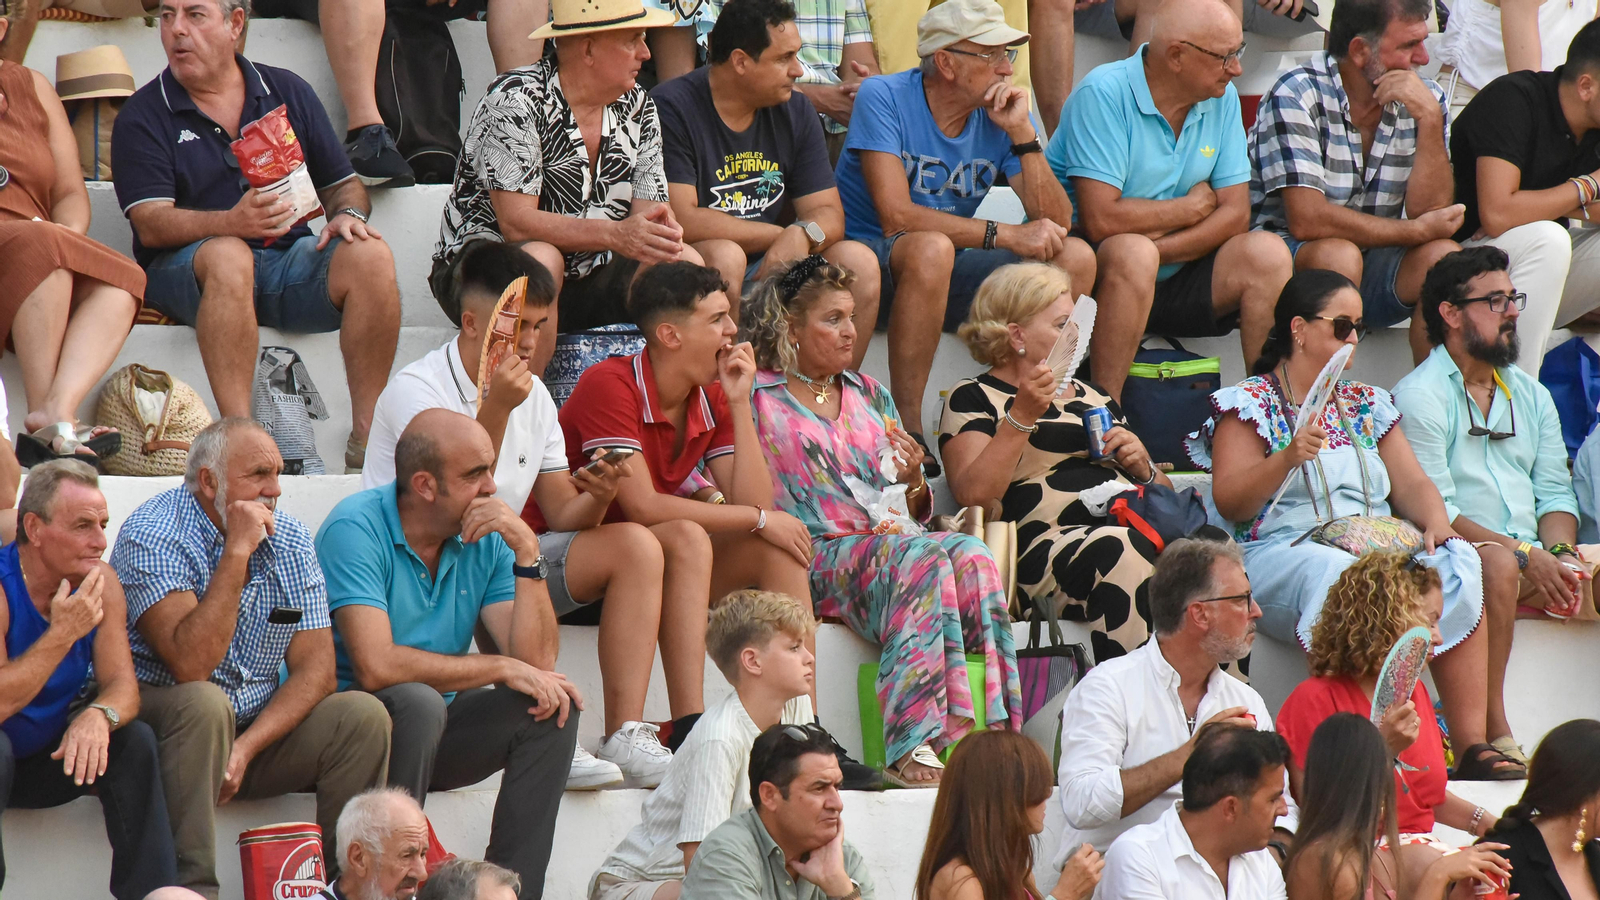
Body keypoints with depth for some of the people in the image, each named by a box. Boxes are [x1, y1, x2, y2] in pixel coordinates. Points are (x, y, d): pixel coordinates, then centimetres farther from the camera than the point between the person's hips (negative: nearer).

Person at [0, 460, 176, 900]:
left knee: (135, 741, -16)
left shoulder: (101, 583, -5)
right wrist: (63, 633, -31)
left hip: (48, 762, 6)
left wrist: (99, 716, -31)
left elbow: (121, 684, -7)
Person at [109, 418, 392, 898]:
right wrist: (237, 552, -25)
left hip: (262, 728, 5)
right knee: (204, 704, -36)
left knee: (362, 715, -16)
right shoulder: (153, 534, -15)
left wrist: (245, 748, -16)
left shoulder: (290, 539, 4)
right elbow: (191, 665, -27)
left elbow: (315, 670, -1)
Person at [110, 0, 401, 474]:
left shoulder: (288, 92, 14)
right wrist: (232, 223, -28)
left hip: (288, 260, 3)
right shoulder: (142, 115, 2)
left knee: (370, 256, -25)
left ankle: (366, 438, -23)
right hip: (184, 270, -3)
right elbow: (151, 224, -10)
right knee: (228, 257, -38)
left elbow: (343, 184, 17)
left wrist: (348, 214, -8)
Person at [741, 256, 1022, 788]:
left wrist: (914, 484, 4)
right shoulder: (758, 399, 9)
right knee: (923, 560, -35)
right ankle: (912, 747, -44)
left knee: (973, 557, -29)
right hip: (817, 558, -5)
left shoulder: (870, 397, 25)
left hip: (891, 539, 5)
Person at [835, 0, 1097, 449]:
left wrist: (1023, 134, -18)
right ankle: (906, 425, -30)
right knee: (932, 248, -38)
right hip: (868, 260, -6)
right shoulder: (884, 98, -14)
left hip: (946, 276, 6)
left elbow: (1056, 223, -7)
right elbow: (897, 216, -25)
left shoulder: (1004, 112, 0)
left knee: (1075, 257, -12)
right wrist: (1006, 235, -26)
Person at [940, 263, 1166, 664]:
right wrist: (1021, 417, -12)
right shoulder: (973, 398, 12)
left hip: (1143, 527, 5)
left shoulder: (1095, 397, 32)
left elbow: (1164, 492, 31)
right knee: (1120, 550, -39)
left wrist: (1143, 467, 9)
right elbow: (973, 495, -6)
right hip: (1047, 541, -5)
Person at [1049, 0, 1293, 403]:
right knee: (1133, 255, -36)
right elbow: (1101, 220, -25)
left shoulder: (1222, 100, 3)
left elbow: (1236, 214, -2)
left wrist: (1159, 246, -19)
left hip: (1171, 277, 6)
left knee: (1267, 253, -15)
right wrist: (1192, 207, -10)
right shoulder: (1104, 94, -17)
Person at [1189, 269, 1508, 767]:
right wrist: (1287, 459, -20)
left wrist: (1436, 523, -6)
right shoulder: (1251, 403, 8)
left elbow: (1412, 483, 17)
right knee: (1338, 575, -40)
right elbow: (1229, 504, -3)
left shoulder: (1368, 405, 25)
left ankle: (1471, 739, -33)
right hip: (1281, 553, -5)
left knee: (1458, 564, -25)